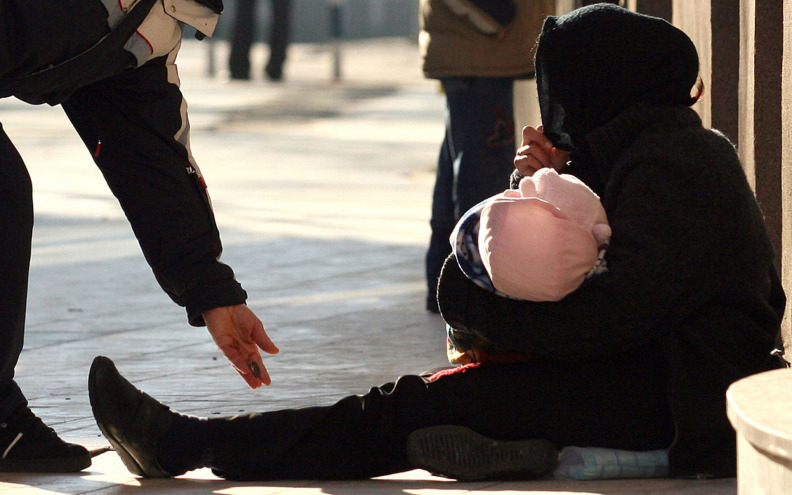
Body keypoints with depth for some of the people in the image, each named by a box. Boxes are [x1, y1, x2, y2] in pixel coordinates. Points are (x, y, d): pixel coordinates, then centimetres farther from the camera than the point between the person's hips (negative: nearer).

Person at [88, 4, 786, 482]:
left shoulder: (665, 162, -15)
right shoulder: (690, 145, 18)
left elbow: (618, 310, -25)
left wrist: (474, 301, -15)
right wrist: (562, 178, 1)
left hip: (675, 400, -10)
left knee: (422, 404, -14)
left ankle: (185, 443, -14)